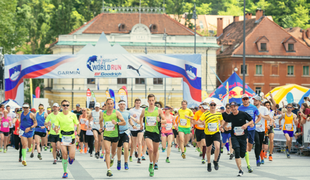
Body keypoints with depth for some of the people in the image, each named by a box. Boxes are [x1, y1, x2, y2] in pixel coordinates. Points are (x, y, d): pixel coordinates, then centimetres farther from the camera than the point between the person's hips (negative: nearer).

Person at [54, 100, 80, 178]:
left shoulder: (73, 115, -1)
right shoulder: (59, 116, -2)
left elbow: (78, 125, 9)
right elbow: (56, 126, -4)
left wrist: (77, 135, 0)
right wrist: (56, 130, -28)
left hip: (71, 137, 0)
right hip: (63, 137, 0)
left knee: (72, 156, -5)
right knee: (64, 156, -5)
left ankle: (71, 158, 33)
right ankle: (65, 172, 10)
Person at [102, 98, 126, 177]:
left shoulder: (117, 113, -5)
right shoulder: (103, 113, 2)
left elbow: (124, 122, -5)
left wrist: (117, 123, -20)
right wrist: (101, 127, 10)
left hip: (115, 135, 0)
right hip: (106, 135, 0)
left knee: (113, 152, 17)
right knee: (107, 151, -14)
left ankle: (112, 158, 54)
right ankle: (108, 170, -17)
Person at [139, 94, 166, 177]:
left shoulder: (158, 110, -1)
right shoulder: (144, 110, 3)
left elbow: (165, 121, 1)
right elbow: (141, 117, 26)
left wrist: (160, 120, -19)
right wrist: (141, 124, 14)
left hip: (156, 132, 1)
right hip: (148, 132, -1)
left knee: (155, 151, 10)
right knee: (150, 149, -24)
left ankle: (152, 168, 29)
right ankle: (151, 164, -1)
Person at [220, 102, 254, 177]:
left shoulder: (243, 114, -7)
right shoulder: (230, 116, 2)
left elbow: (251, 121, 1)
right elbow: (226, 122, 24)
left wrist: (247, 124, -17)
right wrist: (221, 126, 9)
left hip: (243, 136, -1)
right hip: (234, 136, 1)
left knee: (242, 154, -1)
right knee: (237, 151, -20)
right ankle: (240, 170, -16)